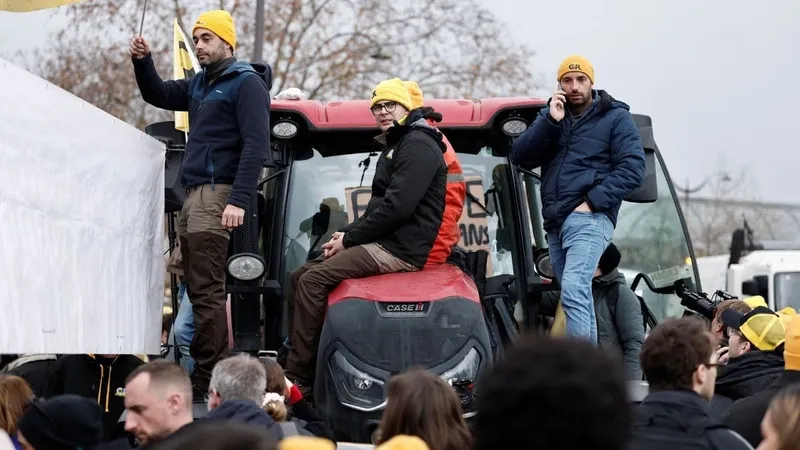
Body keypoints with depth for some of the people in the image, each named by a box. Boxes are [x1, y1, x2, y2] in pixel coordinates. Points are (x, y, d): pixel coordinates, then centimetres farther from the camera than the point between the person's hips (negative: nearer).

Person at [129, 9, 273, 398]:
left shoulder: (247, 83, -6)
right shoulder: (200, 83, 19)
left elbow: (255, 146, -14)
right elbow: (158, 95, 31)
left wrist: (239, 201, -22)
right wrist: (142, 61, 12)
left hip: (217, 194, -9)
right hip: (193, 195, 9)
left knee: (206, 291, -13)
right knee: (198, 289, 7)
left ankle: (207, 381, -15)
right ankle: (216, 371, 10)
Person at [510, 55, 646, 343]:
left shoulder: (615, 118, 3)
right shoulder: (551, 115, 18)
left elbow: (632, 169, -7)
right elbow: (520, 157, 5)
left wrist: (593, 201, -14)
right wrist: (550, 122, -7)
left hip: (589, 219, -7)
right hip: (555, 222, 7)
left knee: (574, 290, -24)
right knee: (578, 296, 10)